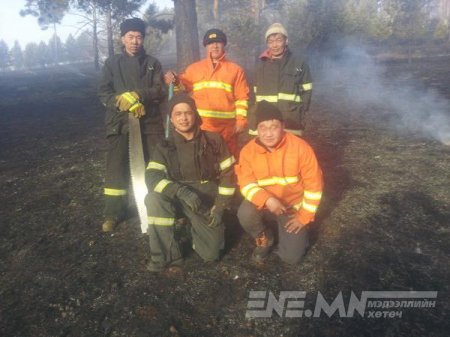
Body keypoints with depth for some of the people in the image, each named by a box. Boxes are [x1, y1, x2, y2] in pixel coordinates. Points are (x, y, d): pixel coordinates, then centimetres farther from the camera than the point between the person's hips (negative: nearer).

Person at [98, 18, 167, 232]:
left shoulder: (152, 63, 9)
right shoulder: (112, 63, 8)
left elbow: (161, 91, -2)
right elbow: (104, 93, 0)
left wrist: (138, 95, -17)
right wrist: (126, 103, -16)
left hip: (150, 122, 1)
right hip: (120, 123, 0)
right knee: (116, 168, 2)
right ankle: (113, 213, 15)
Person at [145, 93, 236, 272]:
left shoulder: (214, 140, -4)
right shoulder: (165, 147, -5)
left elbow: (228, 175, 0)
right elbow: (151, 177, -20)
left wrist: (219, 208, -7)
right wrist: (181, 191, -36)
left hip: (207, 202, 0)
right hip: (178, 198, 1)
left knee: (211, 253, -10)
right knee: (154, 198, -31)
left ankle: (198, 228, 25)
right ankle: (166, 256, -15)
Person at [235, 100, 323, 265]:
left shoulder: (300, 147, -20)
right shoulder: (248, 150, -14)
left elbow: (314, 185, -14)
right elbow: (246, 184, -14)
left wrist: (304, 216, -12)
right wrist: (266, 199, -33)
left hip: (292, 205, -1)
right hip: (263, 203, 2)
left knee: (291, 257, -9)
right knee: (245, 214, -31)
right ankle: (265, 239, 4)